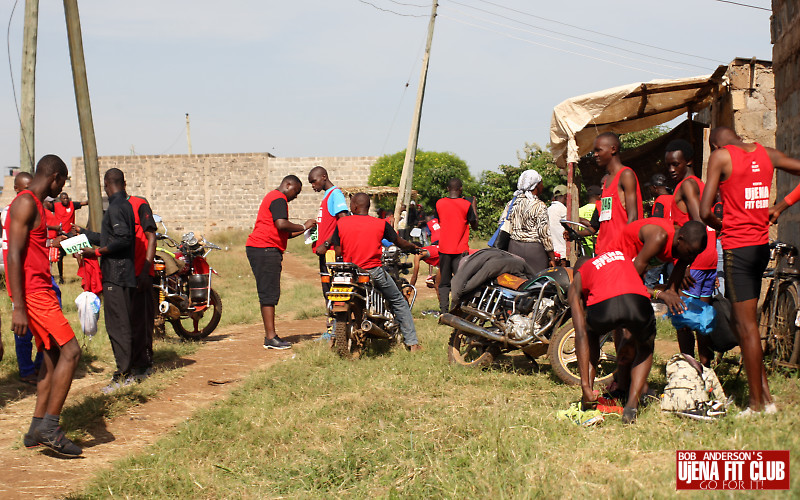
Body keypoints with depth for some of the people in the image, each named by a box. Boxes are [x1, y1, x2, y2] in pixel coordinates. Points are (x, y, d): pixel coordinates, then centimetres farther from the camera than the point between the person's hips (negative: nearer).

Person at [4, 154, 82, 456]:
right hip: (32, 292, -11)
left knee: (53, 357, 11)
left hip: (41, 291, 11)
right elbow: (14, 256, -19)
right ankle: (49, 428, -10)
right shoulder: (25, 204, -12)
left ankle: (36, 431, 14)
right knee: (70, 351, -13)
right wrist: (19, 307, -23)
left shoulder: (35, 205, 19)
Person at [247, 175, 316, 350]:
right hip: (266, 250, -11)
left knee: (269, 294, 9)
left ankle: (270, 335, 10)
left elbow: (282, 233, 26)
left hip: (259, 249, 11)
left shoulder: (273, 197, 27)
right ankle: (270, 337, -12)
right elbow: (281, 224, -23)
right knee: (270, 293, -11)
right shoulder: (279, 199, -7)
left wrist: (303, 230, 19)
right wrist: (303, 226, -9)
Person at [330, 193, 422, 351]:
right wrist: (414, 248, 31)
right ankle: (412, 342, 10)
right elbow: (399, 242, 10)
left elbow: (338, 252, 1)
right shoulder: (381, 224, -2)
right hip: (374, 271, -1)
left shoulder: (340, 224, -1)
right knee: (399, 302, 14)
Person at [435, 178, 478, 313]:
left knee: (444, 282, 9)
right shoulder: (466, 204, -7)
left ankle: (444, 311, 2)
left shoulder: (439, 203, 1)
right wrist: (474, 207, 13)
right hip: (460, 249, -3)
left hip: (444, 249, 3)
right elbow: (474, 225, 2)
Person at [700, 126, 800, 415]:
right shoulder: (766, 153, 9)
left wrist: (722, 227, 7)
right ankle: (765, 394, 17)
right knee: (742, 322, 16)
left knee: (746, 325, -2)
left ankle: (757, 404, 2)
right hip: (762, 246, 7)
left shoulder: (720, 156, -8)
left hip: (736, 247, -7)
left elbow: (704, 211, -13)